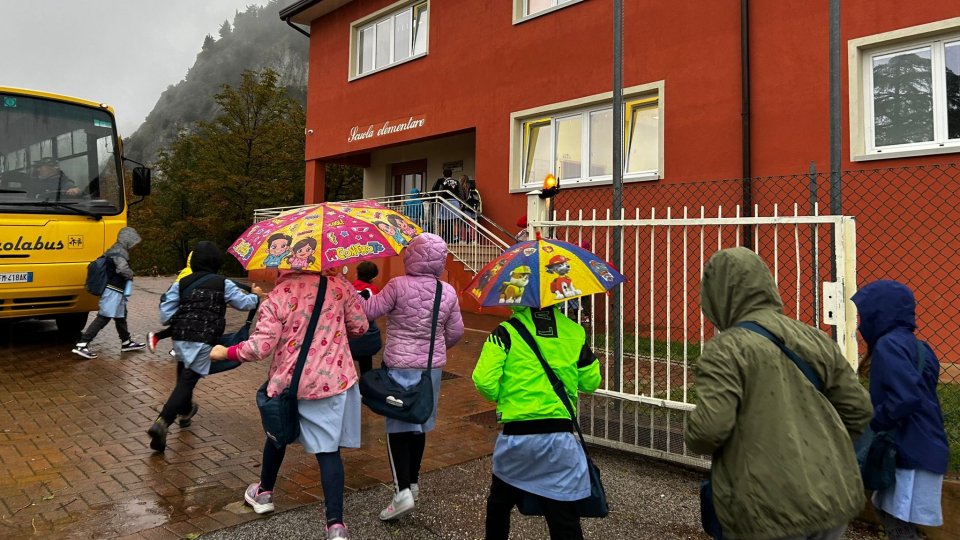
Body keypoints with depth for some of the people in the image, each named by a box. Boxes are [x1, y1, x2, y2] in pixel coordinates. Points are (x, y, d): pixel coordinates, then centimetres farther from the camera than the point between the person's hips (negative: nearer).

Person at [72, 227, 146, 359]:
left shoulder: (115, 250, 14)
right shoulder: (120, 252, -17)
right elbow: (123, 268, -32)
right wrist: (131, 275, -11)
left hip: (116, 290, 11)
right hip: (113, 290, -11)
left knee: (121, 316, 20)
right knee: (104, 317, -10)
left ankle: (126, 343, 33)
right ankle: (82, 345, -10)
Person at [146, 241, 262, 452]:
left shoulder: (181, 284, 6)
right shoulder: (223, 284, -1)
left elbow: (166, 315, 0)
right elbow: (245, 303, 7)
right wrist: (255, 295, 27)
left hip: (180, 338, 4)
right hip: (203, 341, -4)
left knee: (184, 375, 25)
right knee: (187, 381, -4)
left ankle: (185, 412, 48)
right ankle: (162, 423, -19)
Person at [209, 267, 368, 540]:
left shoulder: (277, 297, -11)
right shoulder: (338, 283, -6)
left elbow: (260, 347, -15)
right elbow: (360, 326, 0)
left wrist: (225, 353, 2)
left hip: (288, 382, 0)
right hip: (334, 381, 0)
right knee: (328, 449, 3)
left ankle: (264, 492, 48)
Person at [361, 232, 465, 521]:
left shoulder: (398, 286, -16)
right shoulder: (448, 292, -3)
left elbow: (369, 311, -9)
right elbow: (456, 332, 4)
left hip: (400, 365, -4)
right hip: (432, 366, 4)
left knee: (397, 425, 4)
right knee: (420, 423, 18)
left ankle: (403, 490, -6)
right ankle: (412, 481, 31)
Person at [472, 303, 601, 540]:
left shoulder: (506, 332, -7)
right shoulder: (575, 332, 1)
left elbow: (484, 380, -15)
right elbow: (591, 381, 9)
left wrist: (499, 396, 6)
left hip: (516, 436, 0)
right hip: (560, 437, 1)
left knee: (500, 500, 24)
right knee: (564, 516, 5)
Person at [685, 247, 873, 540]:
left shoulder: (726, 349, -14)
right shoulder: (816, 339, 6)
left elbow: (709, 427, -22)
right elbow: (859, 408, 10)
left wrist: (694, 440, 0)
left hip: (769, 512, -6)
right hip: (834, 500, 6)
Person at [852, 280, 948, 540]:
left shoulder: (889, 344, -17)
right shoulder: (915, 346, 12)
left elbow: (905, 399, -28)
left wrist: (870, 423, -15)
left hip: (912, 453, -10)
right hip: (920, 449, 10)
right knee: (889, 515, 20)